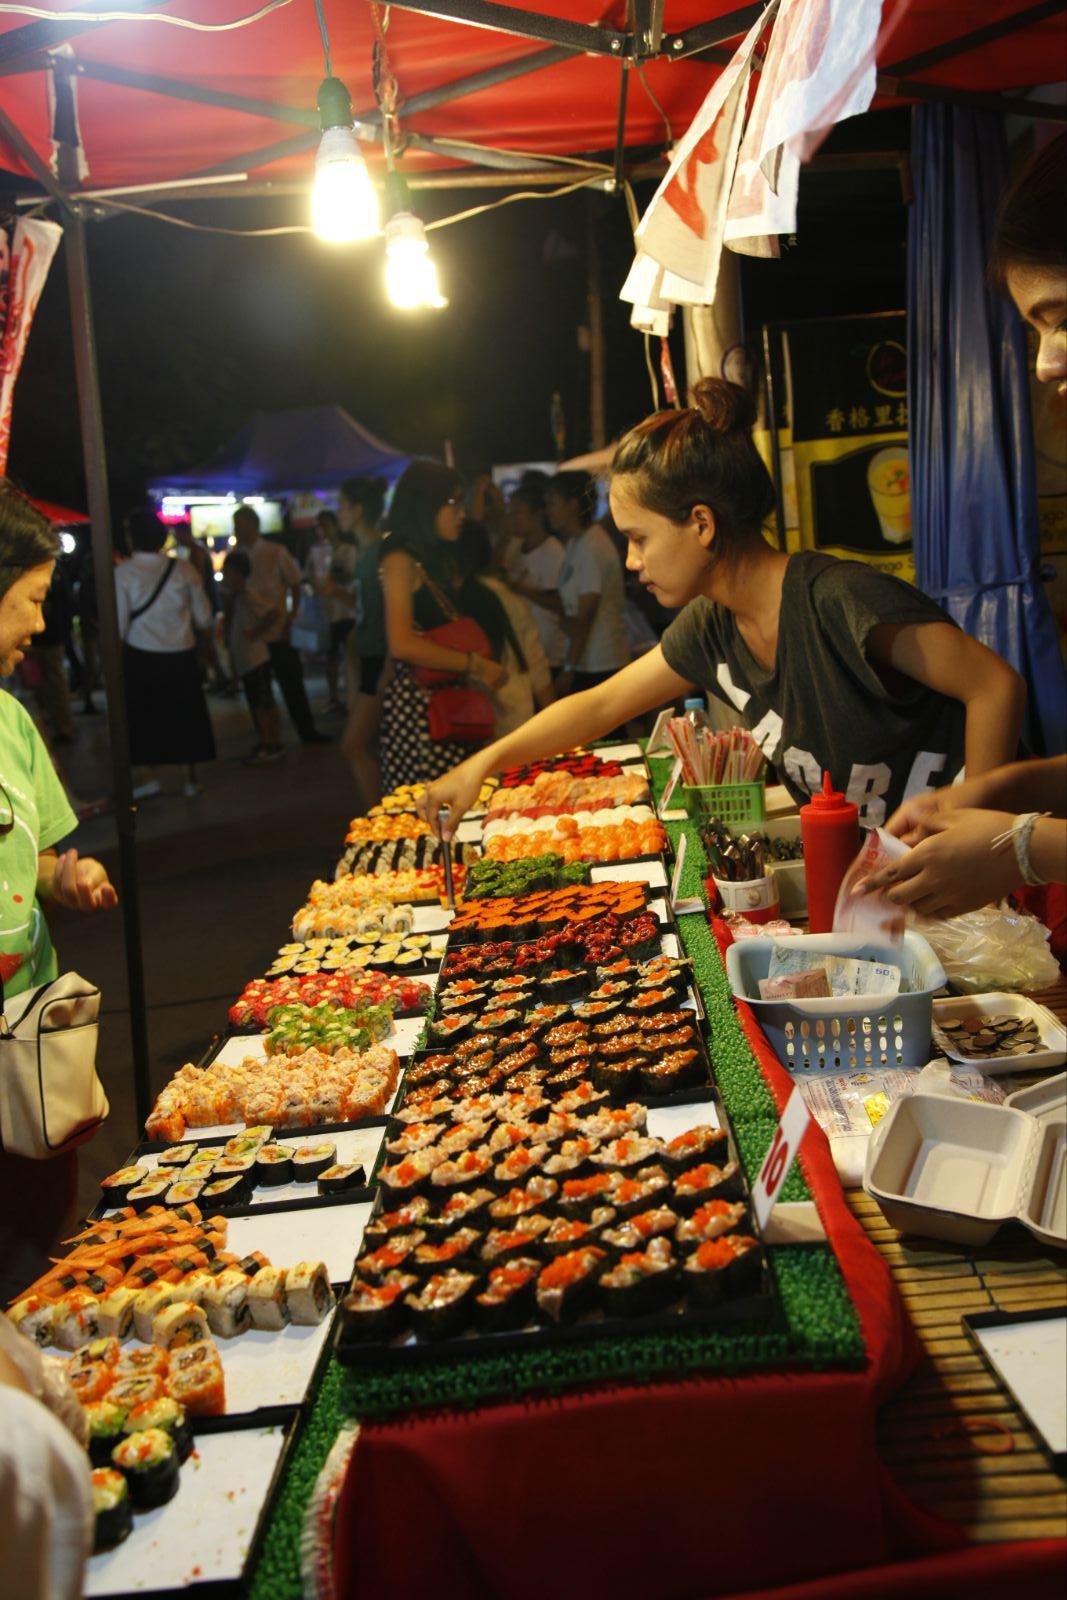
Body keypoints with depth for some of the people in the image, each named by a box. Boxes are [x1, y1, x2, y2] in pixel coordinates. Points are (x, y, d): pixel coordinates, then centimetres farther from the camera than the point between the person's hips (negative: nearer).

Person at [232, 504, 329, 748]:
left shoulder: (276, 552, -4)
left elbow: (294, 586, 2)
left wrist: (291, 619, -5)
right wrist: (229, 626, 2)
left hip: (277, 632, -2)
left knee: (292, 683, 6)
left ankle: (307, 731, 20)